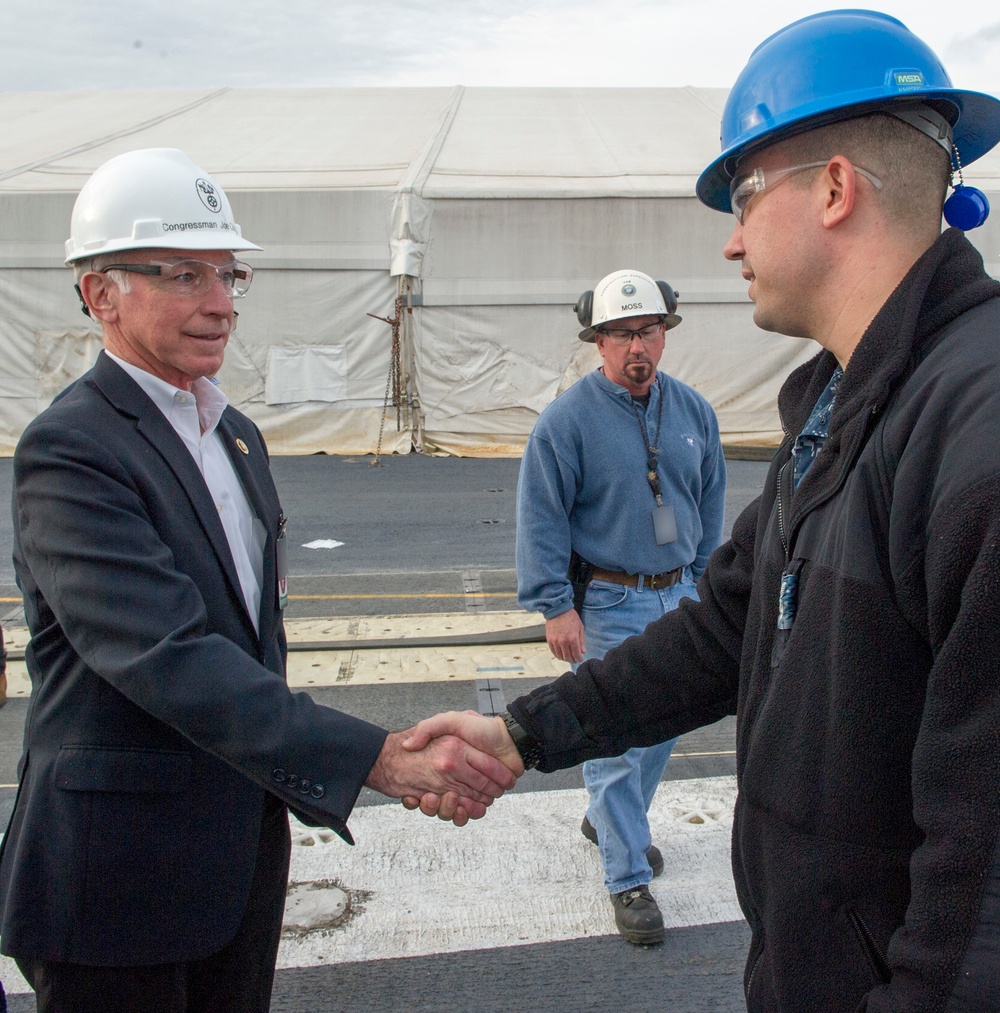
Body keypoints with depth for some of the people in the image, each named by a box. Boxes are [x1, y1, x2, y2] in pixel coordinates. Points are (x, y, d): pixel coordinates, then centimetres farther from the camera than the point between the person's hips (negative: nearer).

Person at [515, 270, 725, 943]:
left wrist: (702, 583, 13)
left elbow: (710, 503, 14)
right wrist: (555, 607, -15)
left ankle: (609, 820, 40)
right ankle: (629, 878, 11)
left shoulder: (694, 411, 4)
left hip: (678, 597, 6)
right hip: (608, 604, -5)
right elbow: (541, 520, -11)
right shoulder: (568, 419, -12)